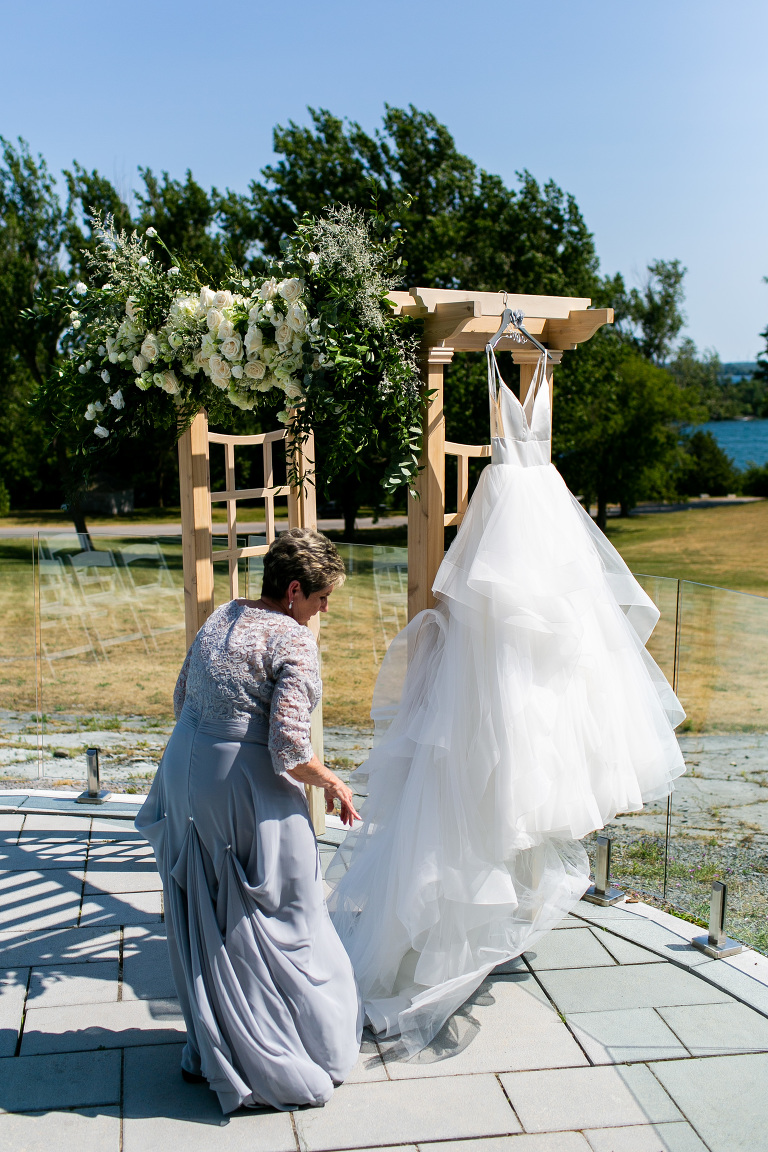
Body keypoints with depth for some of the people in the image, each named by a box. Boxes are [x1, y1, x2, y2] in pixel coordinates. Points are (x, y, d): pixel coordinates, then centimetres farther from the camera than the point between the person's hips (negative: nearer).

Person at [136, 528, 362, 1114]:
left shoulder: (222, 617, 8)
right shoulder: (294, 641, -16)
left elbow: (183, 697, 16)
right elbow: (289, 747, -22)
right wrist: (330, 781, -6)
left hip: (185, 772, 8)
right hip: (246, 788, -8)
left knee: (204, 920, 18)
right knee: (274, 922, 8)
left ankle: (213, 1050, 34)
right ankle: (295, 1054, 22)